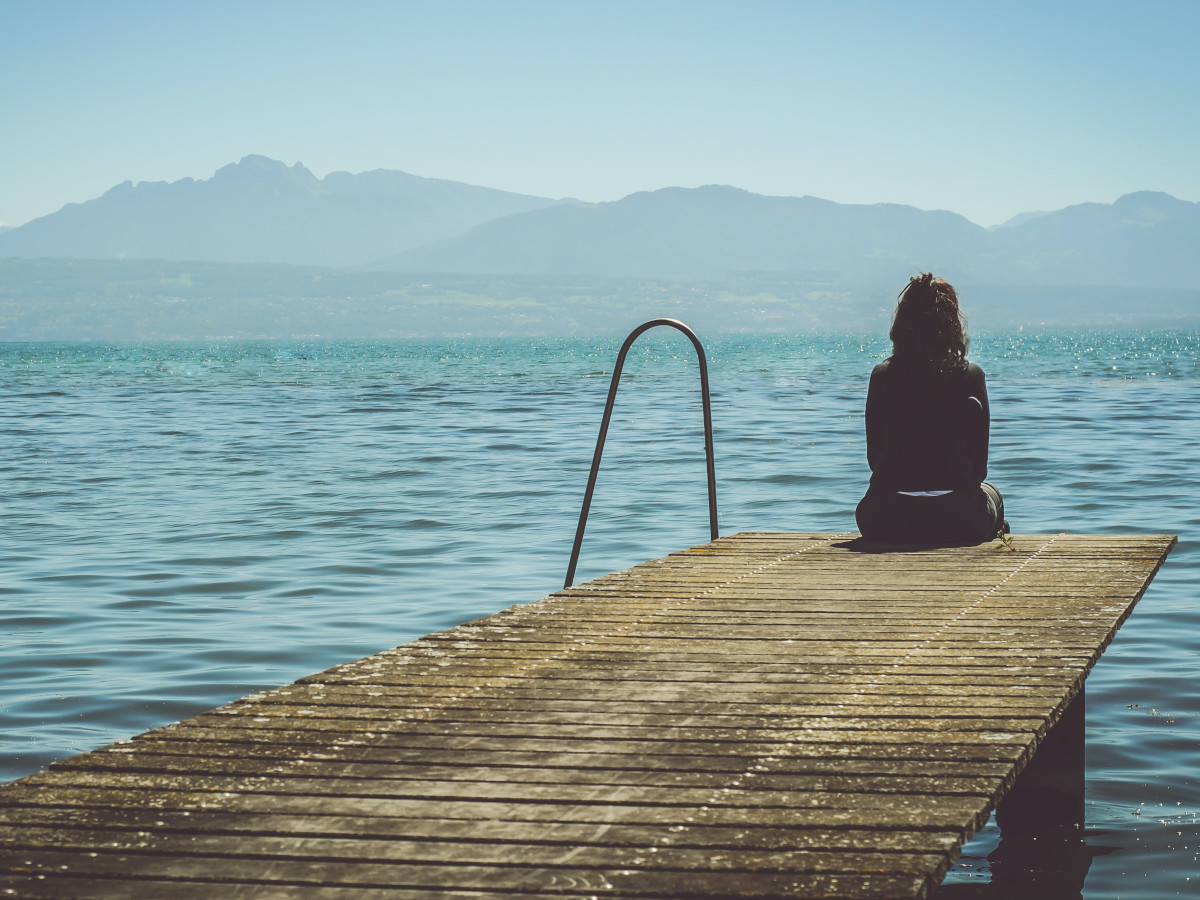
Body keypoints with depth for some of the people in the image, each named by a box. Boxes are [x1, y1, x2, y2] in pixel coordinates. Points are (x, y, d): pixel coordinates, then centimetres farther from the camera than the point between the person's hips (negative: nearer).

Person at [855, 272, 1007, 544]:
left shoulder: (882, 376, 0)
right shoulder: (970, 376, -4)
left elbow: (873, 457, 6)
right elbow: (979, 465, -1)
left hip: (886, 524, 1)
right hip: (955, 522, 0)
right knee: (991, 493, 36)